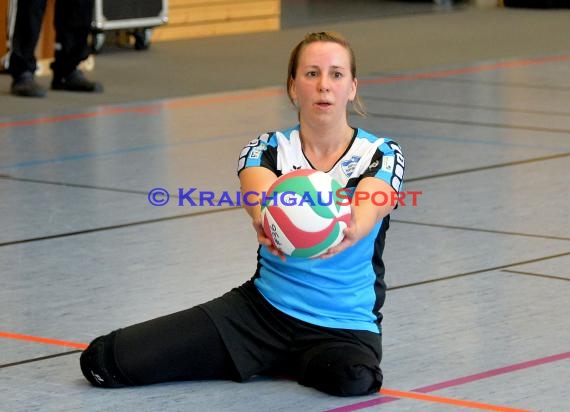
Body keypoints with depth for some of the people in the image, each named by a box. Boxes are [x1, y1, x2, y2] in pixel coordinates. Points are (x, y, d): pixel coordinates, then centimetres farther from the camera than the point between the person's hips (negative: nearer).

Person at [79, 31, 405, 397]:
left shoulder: (382, 156, -6)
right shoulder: (268, 150, -2)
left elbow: (367, 212, -29)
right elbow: (261, 197, -26)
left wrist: (347, 233, -54)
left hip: (345, 323, -1)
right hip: (262, 308, 1)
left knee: (350, 378, -41)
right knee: (103, 360, -12)